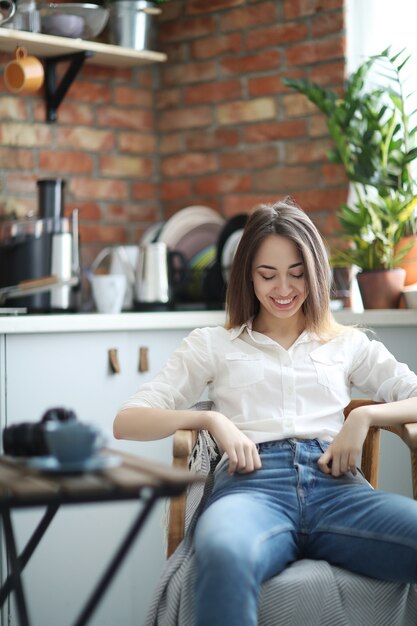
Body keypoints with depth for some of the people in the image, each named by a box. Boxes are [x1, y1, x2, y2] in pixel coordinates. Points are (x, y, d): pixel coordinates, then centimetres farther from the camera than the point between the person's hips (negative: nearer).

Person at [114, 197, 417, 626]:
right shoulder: (213, 345, 23)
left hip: (335, 485, 2)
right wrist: (211, 420, -3)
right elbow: (126, 422, 13)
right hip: (251, 485, -2)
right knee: (225, 558, -42)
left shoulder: (348, 344, 27)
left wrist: (364, 416, -3)